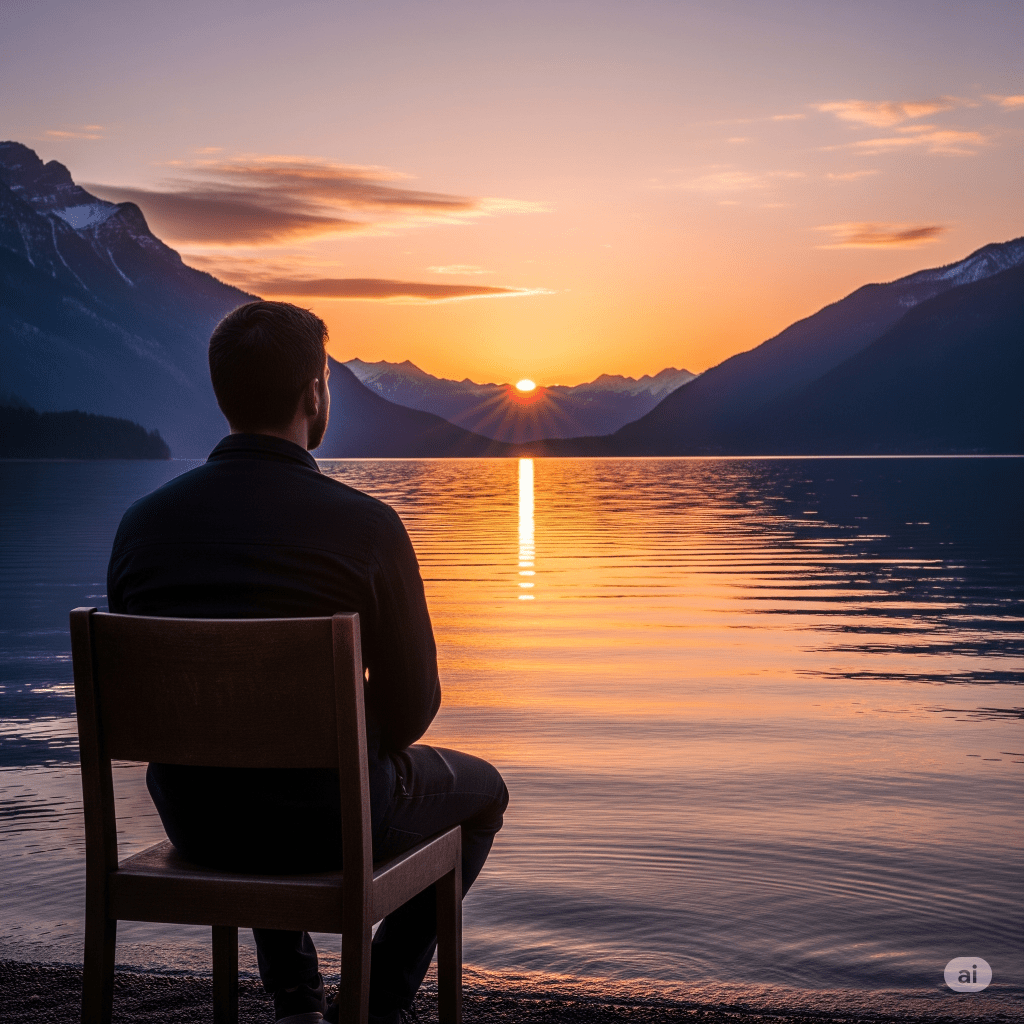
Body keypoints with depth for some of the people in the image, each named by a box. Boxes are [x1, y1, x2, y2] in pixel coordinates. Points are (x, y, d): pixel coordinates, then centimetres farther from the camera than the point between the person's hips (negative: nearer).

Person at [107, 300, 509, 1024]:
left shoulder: (142, 522, -5)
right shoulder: (366, 525, -18)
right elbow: (412, 705, -10)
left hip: (191, 820, 5)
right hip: (326, 821, -4)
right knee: (482, 791, 26)